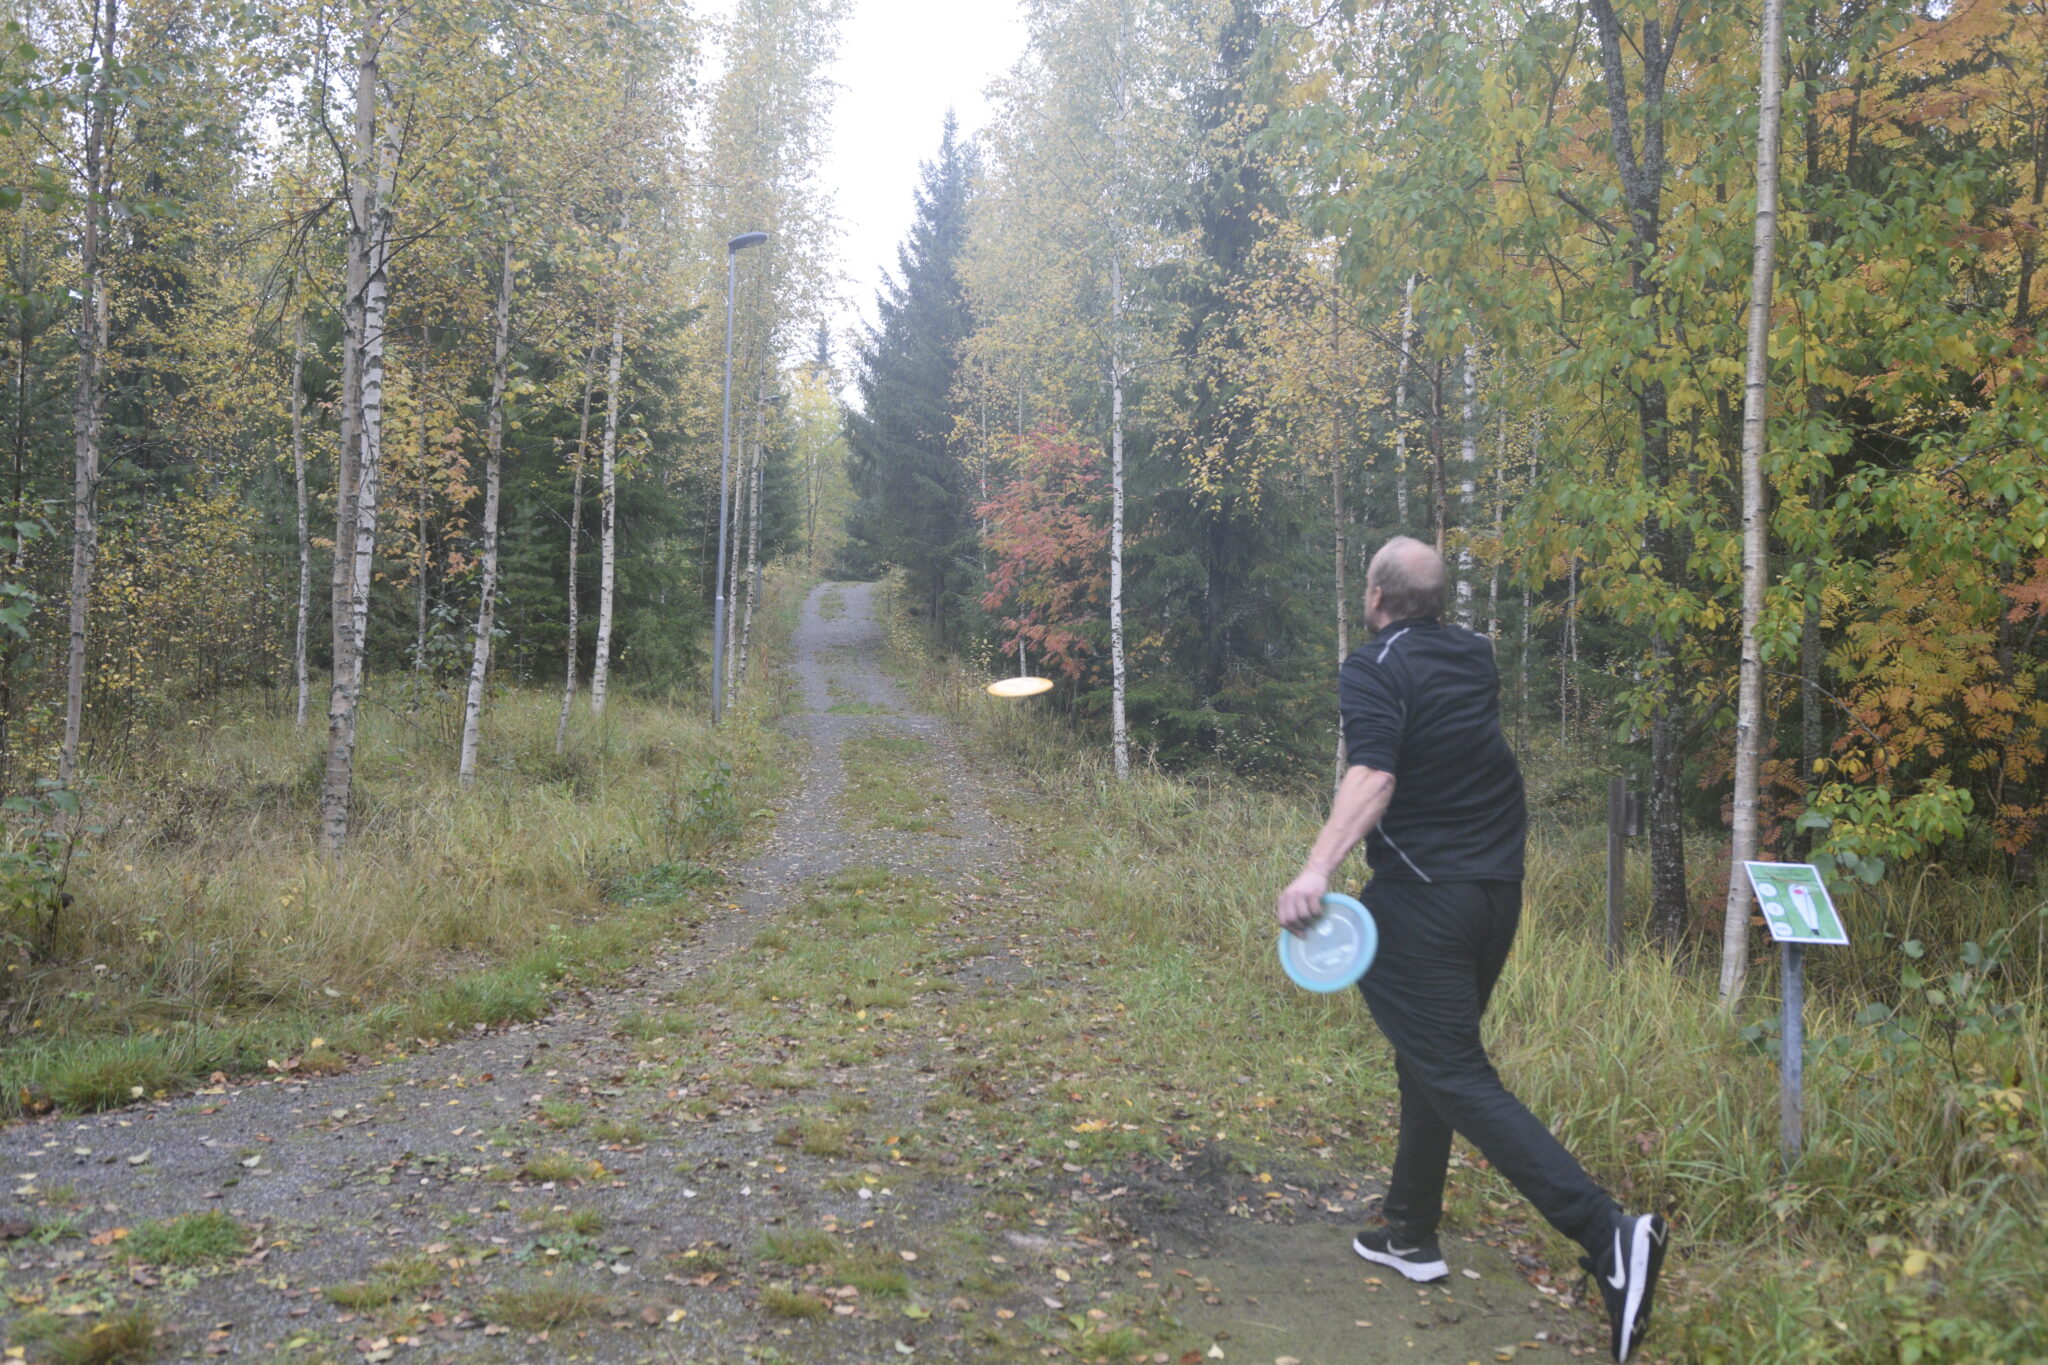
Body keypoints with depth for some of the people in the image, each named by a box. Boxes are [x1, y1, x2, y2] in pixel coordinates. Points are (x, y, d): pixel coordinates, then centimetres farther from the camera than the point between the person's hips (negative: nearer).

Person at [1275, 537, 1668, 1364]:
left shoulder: (1374, 670, -11)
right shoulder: (1476, 657, 10)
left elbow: (1374, 776, -29)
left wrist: (1318, 869, -40)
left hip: (1421, 899, -8)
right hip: (1497, 889, 8)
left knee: (1455, 1079, -7)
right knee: (1429, 1058, 19)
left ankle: (1609, 1235, -18)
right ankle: (1410, 1234, 28)